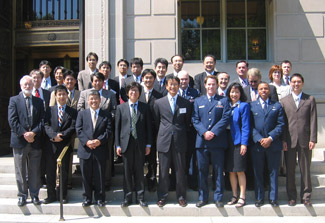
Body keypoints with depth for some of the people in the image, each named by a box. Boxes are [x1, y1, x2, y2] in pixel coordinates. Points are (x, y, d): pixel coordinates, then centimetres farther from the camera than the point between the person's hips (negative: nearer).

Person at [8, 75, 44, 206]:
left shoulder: (39, 101, 11)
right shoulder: (14, 100, 4)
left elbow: (42, 120, 4)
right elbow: (12, 120, -6)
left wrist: (33, 133, -12)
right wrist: (24, 134, -15)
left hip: (35, 141, 2)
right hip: (19, 141, -2)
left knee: (34, 170, 7)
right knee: (20, 170, 5)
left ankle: (34, 194, 17)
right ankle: (22, 195, 16)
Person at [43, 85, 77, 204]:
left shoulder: (72, 111, 7)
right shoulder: (50, 110, 10)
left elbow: (73, 127, -3)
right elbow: (46, 125, 0)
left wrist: (62, 135, -16)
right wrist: (54, 135, -17)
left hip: (65, 144, -1)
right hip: (51, 145, 1)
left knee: (64, 171, 6)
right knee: (50, 171, 6)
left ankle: (63, 195, 17)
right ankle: (51, 195, 17)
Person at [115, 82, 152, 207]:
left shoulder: (145, 107, 6)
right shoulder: (121, 108, 7)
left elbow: (148, 127, 5)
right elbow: (117, 127, 5)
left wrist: (148, 144, 0)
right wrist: (117, 145, -1)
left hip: (140, 143, 0)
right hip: (126, 143, 0)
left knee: (139, 171, 6)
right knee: (127, 171, 5)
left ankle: (140, 197, 15)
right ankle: (127, 197, 16)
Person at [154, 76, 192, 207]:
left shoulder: (186, 103, 5)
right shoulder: (159, 103, 6)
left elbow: (187, 122, 10)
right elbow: (156, 122, 13)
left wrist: (181, 134, 8)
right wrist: (163, 133, 10)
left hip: (179, 142, 0)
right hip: (164, 141, 0)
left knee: (180, 170, 6)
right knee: (163, 171, 5)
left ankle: (181, 196, 19)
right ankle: (162, 196, 18)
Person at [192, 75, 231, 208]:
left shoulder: (223, 101, 9)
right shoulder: (198, 101, 14)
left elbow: (226, 118, -3)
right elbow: (195, 120, 5)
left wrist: (213, 132, -13)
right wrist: (204, 132, -11)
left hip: (218, 141, -2)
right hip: (202, 141, 2)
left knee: (218, 171, 4)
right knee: (202, 171, 6)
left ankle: (218, 198, 13)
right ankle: (203, 197, 16)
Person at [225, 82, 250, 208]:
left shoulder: (244, 106, -3)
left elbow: (245, 126, -7)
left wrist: (244, 143, -14)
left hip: (239, 141, -5)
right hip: (228, 141, 5)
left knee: (239, 170, -3)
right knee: (231, 170, 8)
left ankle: (242, 197, 7)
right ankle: (234, 196, 18)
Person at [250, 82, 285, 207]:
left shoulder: (277, 106, 8)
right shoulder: (252, 106, 8)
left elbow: (280, 125, 1)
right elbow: (250, 126, 2)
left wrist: (270, 138, -11)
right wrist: (260, 139, -11)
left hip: (274, 144, 0)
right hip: (257, 144, 0)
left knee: (273, 172, 5)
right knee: (258, 172, 5)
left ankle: (273, 198, 16)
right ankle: (259, 198, 16)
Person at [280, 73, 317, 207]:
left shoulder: (310, 100, 7)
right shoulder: (284, 101, 9)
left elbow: (313, 120, 2)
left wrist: (313, 139, -6)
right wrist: (283, 140, -3)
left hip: (305, 140, -1)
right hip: (290, 140, 1)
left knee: (305, 169, 6)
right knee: (290, 170, 6)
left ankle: (306, 197, 17)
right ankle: (291, 196, 16)